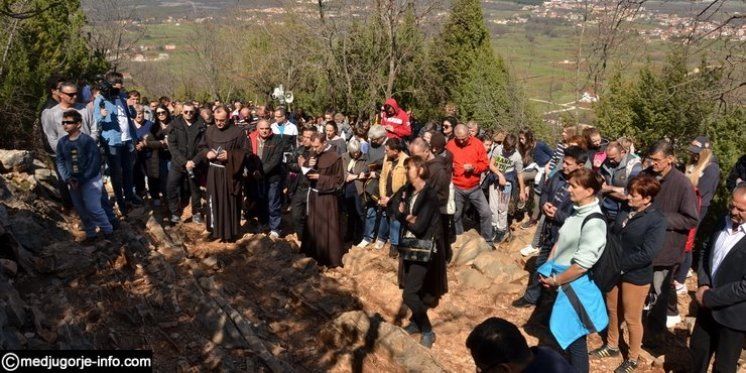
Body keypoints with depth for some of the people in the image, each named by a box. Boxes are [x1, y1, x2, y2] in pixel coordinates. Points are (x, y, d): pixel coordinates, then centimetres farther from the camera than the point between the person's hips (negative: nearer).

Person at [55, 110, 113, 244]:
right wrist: (68, 179, -11)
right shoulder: (62, 142, -1)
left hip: (91, 180, -5)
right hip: (73, 182, 5)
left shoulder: (87, 140, -16)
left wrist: (81, 180, -17)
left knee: (93, 208, -10)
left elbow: (95, 162, -16)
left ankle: (108, 231, 9)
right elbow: (60, 162, 4)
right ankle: (90, 234, 28)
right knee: (81, 210, 13)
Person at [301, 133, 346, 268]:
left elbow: (339, 180, -14)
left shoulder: (335, 158, -17)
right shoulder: (313, 153, 2)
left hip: (327, 197, -7)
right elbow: (306, 171, 9)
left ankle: (330, 257, 13)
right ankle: (313, 250, 36)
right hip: (313, 194, 7)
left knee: (327, 227, 1)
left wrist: (320, 177, -20)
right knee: (312, 223, 18)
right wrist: (308, 165, -13)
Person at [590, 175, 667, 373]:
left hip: (636, 276, -6)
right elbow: (613, 233, 8)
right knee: (613, 311, 22)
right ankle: (611, 346, 44)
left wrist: (620, 265, -20)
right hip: (614, 270, 6)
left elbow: (647, 253, -25)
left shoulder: (657, 221, -21)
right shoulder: (625, 210, -3)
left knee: (632, 319, 11)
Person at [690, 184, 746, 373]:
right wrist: (703, 284, -5)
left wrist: (709, 298, -18)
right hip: (708, 307, 7)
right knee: (698, 348, 25)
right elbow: (706, 252, 10)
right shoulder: (726, 223, -1)